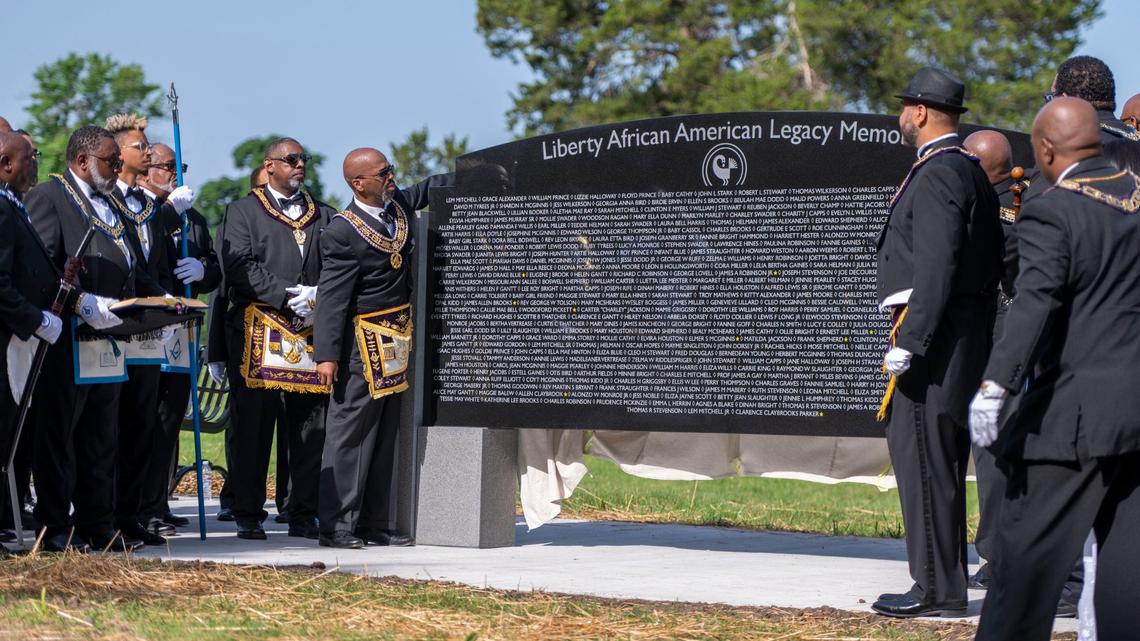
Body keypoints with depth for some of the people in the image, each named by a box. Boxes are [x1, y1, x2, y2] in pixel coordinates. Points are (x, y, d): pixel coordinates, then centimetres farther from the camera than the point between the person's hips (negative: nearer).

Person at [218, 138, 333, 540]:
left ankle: (303, 515, 6)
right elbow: (239, 266, -6)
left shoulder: (323, 217, 20)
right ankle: (249, 516, 3)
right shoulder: (243, 212, 8)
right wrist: (288, 297, -14)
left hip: (312, 334, 3)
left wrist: (317, 295, -10)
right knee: (252, 426, -2)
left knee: (312, 426, 0)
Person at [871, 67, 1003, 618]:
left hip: (933, 331, -11)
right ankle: (945, 580, 20)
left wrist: (909, 341, -24)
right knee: (938, 459, 14)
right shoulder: (970, 172, 18)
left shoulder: (938, 174, -14)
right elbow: (994, 262, 20)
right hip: (964, 333, 11)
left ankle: (937, 590, -6)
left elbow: (935, 265, -22)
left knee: (922, 456, -8)